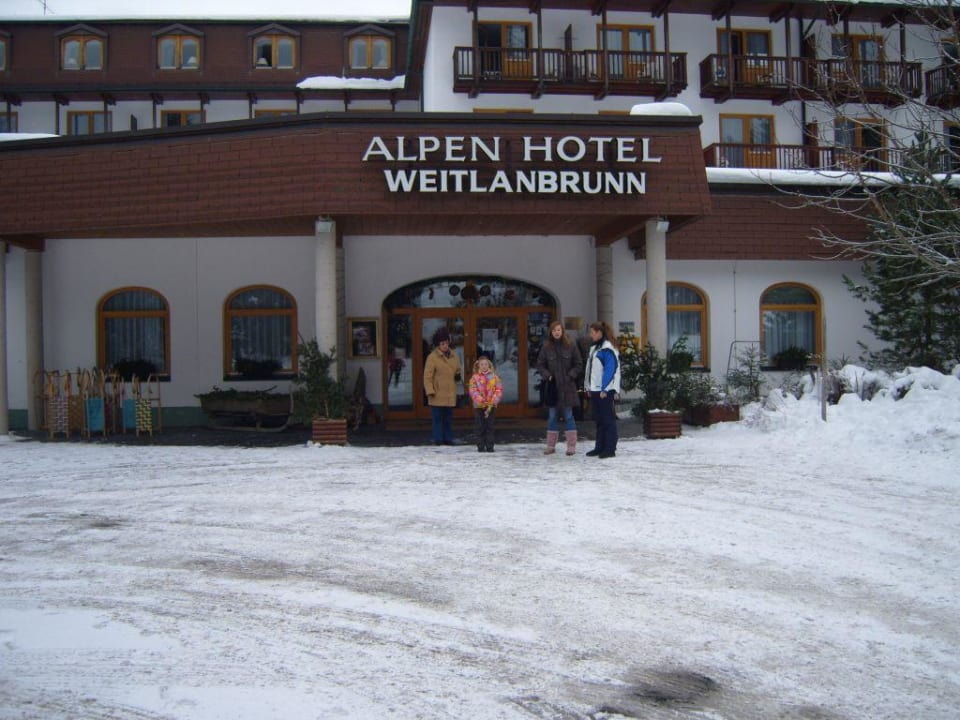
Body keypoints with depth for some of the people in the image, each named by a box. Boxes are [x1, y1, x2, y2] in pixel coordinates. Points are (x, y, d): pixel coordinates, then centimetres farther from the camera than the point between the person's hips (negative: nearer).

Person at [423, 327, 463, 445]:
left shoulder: (453, 355, 11)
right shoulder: (432, 357, -8)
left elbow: (457, 370, 26)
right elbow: (427, 376, -10)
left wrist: (458, 376, 4)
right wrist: (430, 391, -16)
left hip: (450, 393, 6)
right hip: (438, 393, -6)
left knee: (449, 417, 11)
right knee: (437, 417, -1)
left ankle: (448, 438, 18)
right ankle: (438, 439, 6)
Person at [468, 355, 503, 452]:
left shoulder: (494, 376, 3)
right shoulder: (475, 377, -1)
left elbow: (499, 389, 1)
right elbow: (473, 391, -8)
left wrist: (493, 401, -11)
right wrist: (481, 400, -20)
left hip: (491, 405, 1)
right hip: (479, 406, -1)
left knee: (490, 426, 4)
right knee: (480, 426, 4)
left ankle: (490, 446, 10)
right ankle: (481, 446, 10)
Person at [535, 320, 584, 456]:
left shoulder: (571, 345, -1)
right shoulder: (546, 347, 3)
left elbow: (579, 364, 3)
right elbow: (540, 364, 8)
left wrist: (571, 375, -10)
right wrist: (547, 375, -7)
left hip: (567, 387, -2)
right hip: (552, 386, 2)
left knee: (568, 415, 1)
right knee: (552, 416, 7)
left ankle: (571, 446, 6)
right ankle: (551, 446, 14)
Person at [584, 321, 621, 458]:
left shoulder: (608, 349, -13)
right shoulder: (594, 348, 16)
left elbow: (610, 370, -18)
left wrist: (604, 389, -19)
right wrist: (589, 387, 14)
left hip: (605, 391, -9)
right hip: (595, 390, 9)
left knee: (608, 419, -3)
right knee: (599, 420, 13)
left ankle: (610, 449, 1)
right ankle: (600, 447, 19)